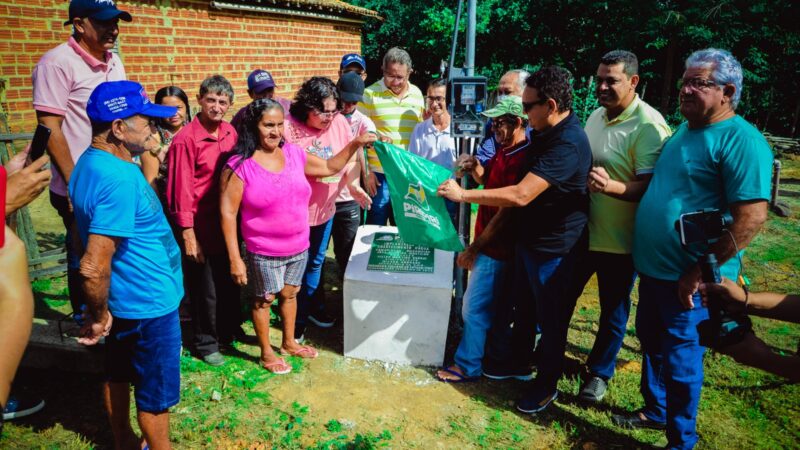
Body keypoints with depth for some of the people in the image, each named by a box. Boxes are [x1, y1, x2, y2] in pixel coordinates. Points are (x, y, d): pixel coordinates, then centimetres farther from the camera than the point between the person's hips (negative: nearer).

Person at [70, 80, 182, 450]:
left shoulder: (94, 161, 0)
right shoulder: (118, 179, -31)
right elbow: (93, 268, -32)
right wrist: (99, 316, -18)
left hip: (124, 298, 10)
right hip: (148, 302, -10)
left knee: (119, 374, 25)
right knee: (156, 392, 10)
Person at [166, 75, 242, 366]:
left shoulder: (230, 133, 1)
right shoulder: (185, 140, -18)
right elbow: (180, 190, -16)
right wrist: (188, 235, -15)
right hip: (201, 227, -6)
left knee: (230, 281, 22)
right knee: (204, 289, 10)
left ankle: (230, 329, 43)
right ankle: (206, 344, 29)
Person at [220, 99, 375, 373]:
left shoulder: (293, 154, -1)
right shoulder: (239, 165, -17)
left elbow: (330, 167, 12)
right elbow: (228, 212, -17)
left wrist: (355, 144, 0)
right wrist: (235, 259, -18)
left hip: (298, 247, 5)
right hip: (264, 251, -5)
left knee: (289, 293, 22)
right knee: (264, 299, 13)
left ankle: (289, 342, 44)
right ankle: (266, 353, 34)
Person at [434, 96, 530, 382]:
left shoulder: (520, 160, -25)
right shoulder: (505, 151, 7)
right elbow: (487, 180, 23)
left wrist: (475, 247, -21)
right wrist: (475, 167, 0)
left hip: (497, 249, -10)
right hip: (493, 245, 10)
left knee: (475, 308, 0)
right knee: (494, 304, 23)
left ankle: (467, 366, 14)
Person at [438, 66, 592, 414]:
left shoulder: (568, 144, -28)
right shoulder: (544, 132, 4)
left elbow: (521, 195, -34)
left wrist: (462, 195, -27)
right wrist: (498, 222, 12)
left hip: (555, 247, -9)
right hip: (528, 237, 9)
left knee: (551, 319, 9)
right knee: (524, 307, 23)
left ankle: (547, 385, 28)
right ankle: (519, 364, 43)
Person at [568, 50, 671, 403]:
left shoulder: (648, 126, -18)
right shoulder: (597, 115, 7)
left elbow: (652, 187, -24)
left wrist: (611, 186, -39)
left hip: (618, 240, -7)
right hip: (581, 231, 7)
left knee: (613, 311, 11)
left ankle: (599, 373, 31)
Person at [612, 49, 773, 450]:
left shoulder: (740, 139, -18)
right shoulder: (683, 129, 10)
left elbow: (751, 216, -23)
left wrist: (700, 272, -22)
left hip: (687, 278, -8)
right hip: (654, 268, 8)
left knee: (681, 359, 5)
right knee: (652, 345, 21)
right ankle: (654, 412, 41)